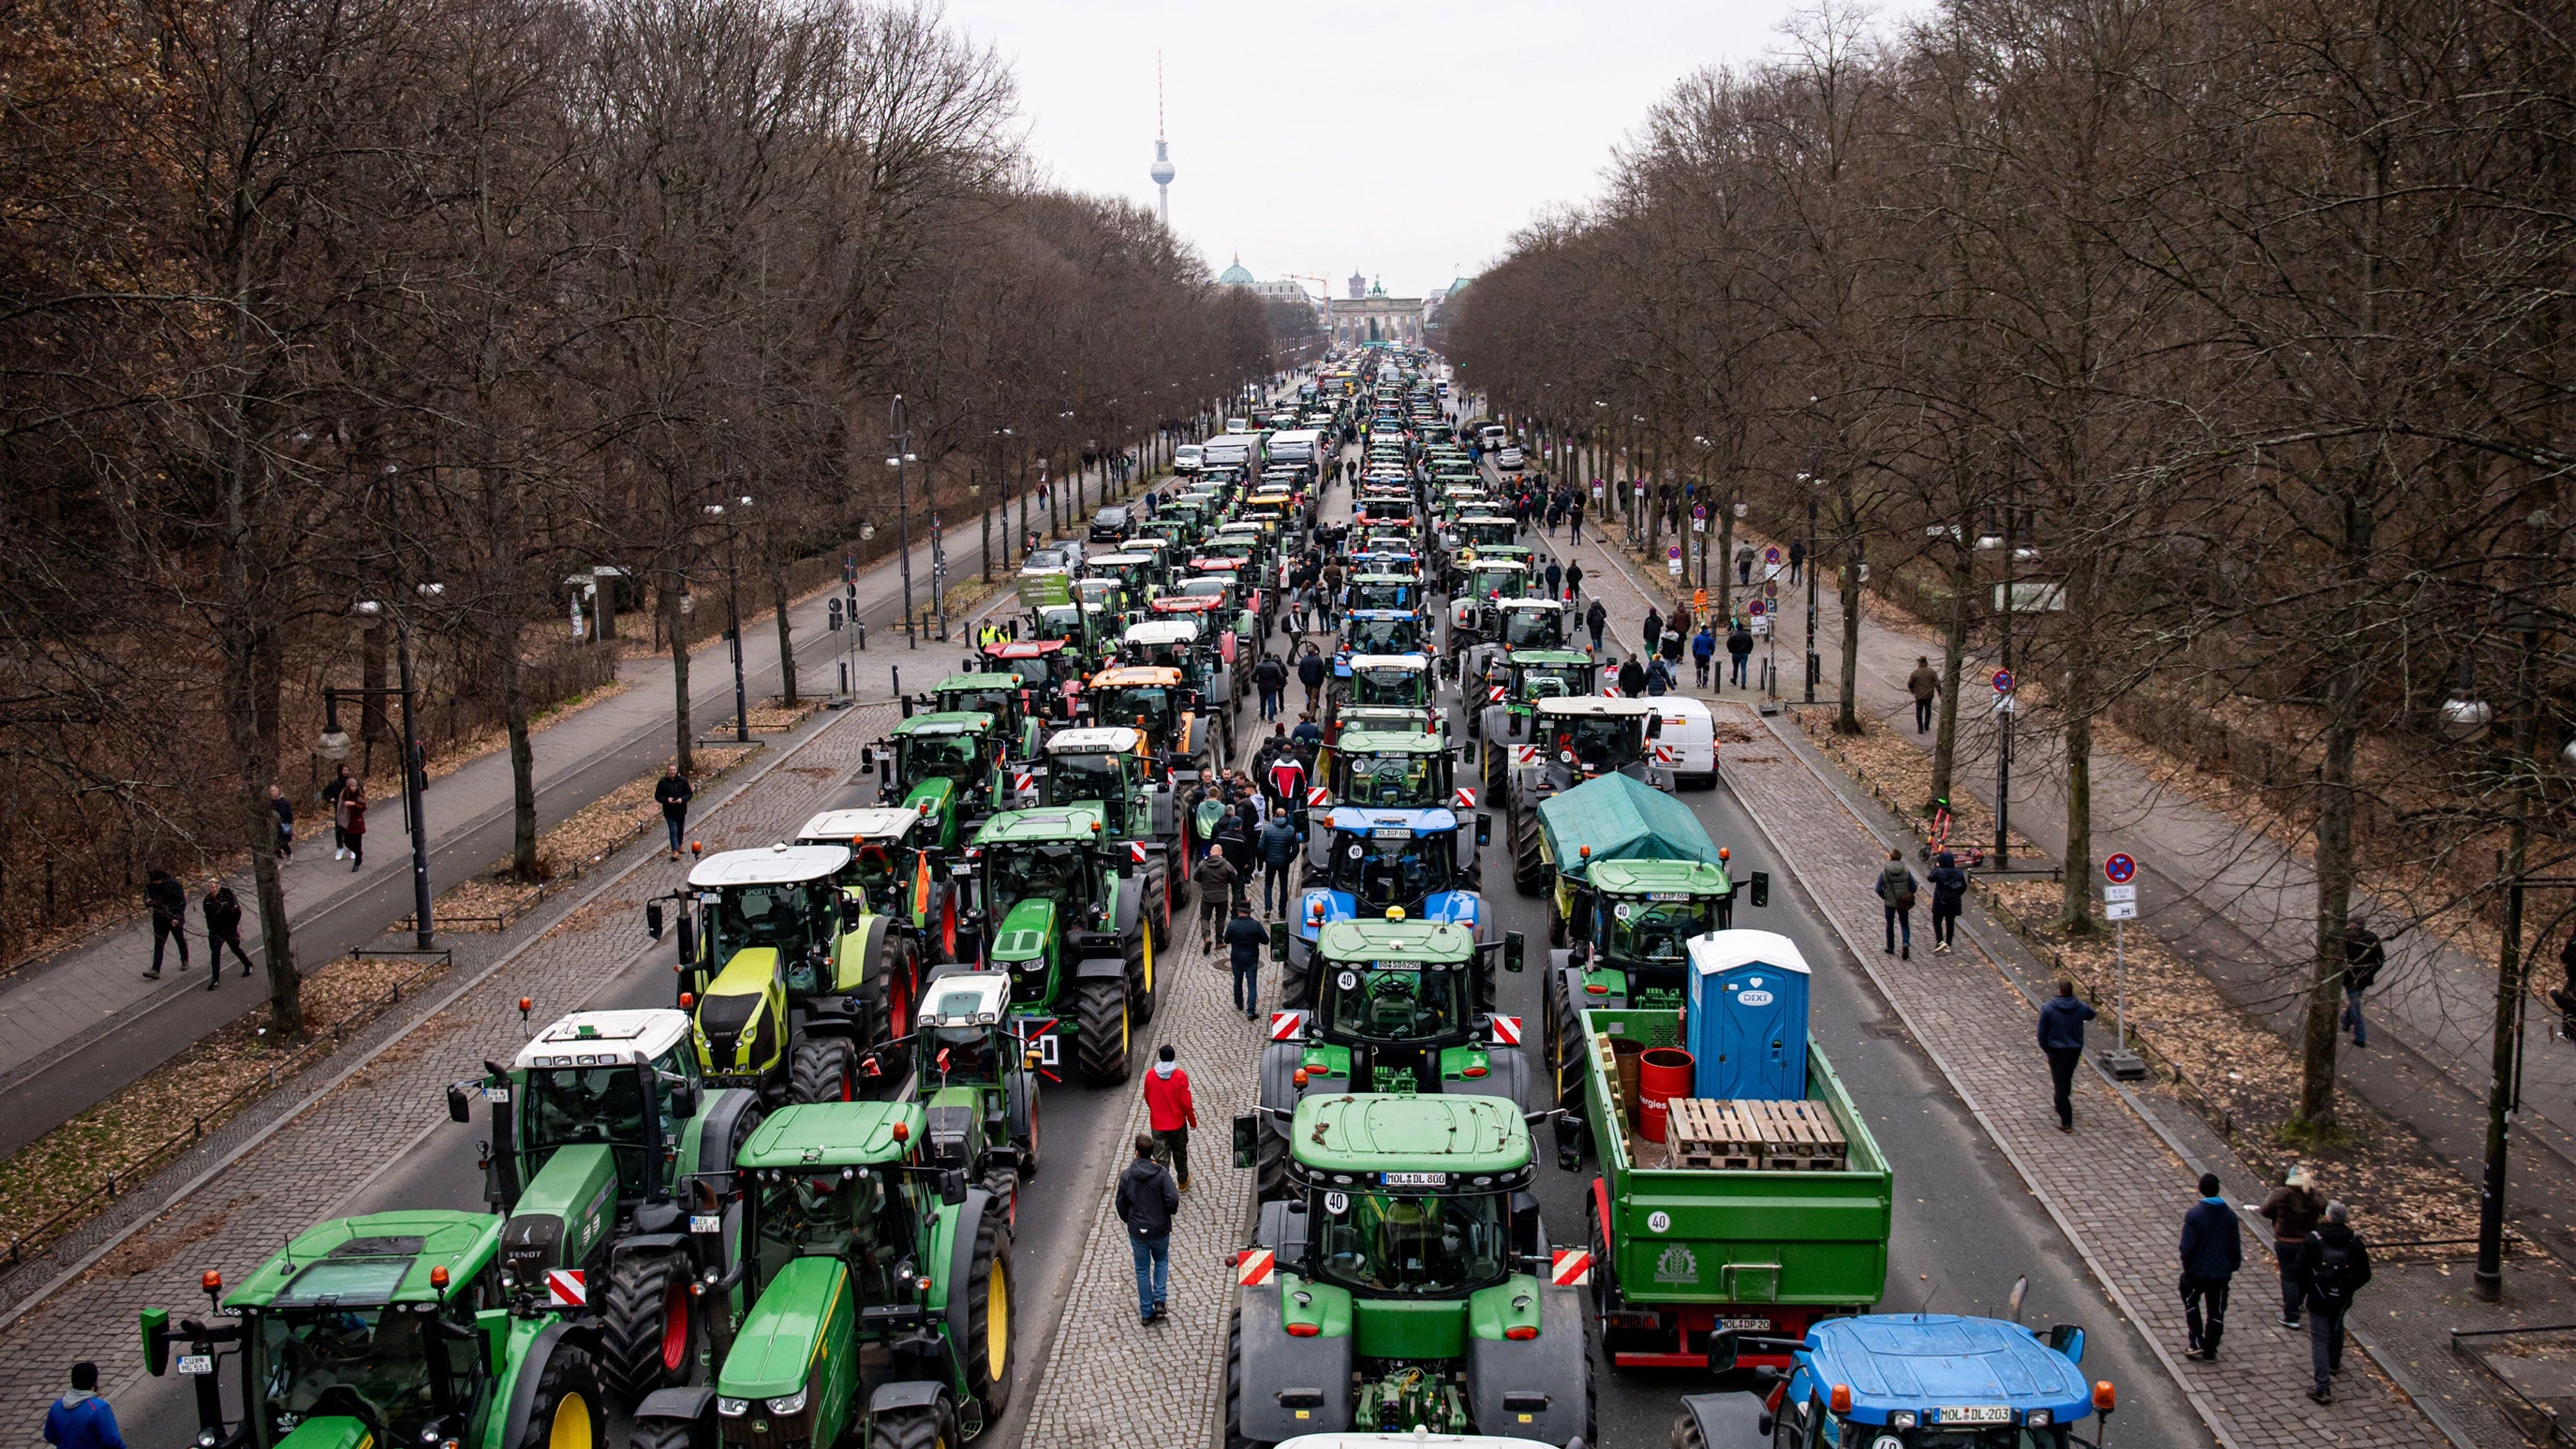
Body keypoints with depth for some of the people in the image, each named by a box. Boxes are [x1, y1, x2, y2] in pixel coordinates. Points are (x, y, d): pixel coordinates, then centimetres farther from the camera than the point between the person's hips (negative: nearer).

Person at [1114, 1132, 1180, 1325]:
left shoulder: (1126, 1175, -10)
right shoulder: (1161, 1174, -17)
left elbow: (1121, 1204, -1)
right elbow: (1173, 1200, -21)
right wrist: (1171, 1211, 2)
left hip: (1137, 1231, 1)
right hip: (1160, 1229, -1)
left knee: (1142, 1270, 15)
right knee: (1161, 1261, 25)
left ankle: (1146, 1312, 19)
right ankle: (1159, 1300, 12)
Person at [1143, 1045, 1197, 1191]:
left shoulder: (1151, 1075, -10)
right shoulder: (1180, 1076, -18)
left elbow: (1147, 1098, 4)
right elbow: (1186, 1102, -14)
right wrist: (1192, 1121, 1)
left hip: (1157, 1123, 1)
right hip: (1177, 1123, -1)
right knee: (1180, 1153, 20)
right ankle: (1183, 1182, 36)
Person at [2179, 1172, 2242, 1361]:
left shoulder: (2194, 1215, -18)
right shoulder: (2229, 1214, -3)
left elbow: (2187, 1247, -17)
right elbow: (2235, 1245, 4)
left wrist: (2187, 1268, -2)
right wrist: (2234, 1266, 17)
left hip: (2198, 1271, -3)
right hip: (2222, 1272, 3)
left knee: (2191, 1302, 20)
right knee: (2216, 1312, 14)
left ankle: (2197, 1343, 12)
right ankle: (2210, 1351, 19)